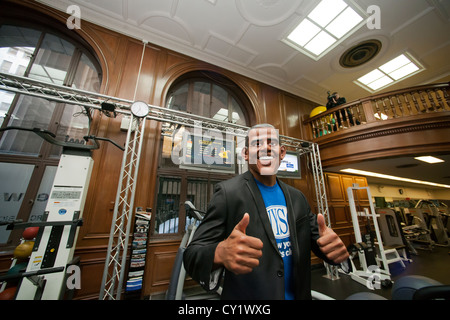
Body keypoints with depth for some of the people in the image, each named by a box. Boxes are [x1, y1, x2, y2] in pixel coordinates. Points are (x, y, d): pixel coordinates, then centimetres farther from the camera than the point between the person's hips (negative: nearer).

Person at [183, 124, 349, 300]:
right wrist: (220, 253, -42)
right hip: (245, 295, -5)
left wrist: (332, 245, -17)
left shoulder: (297, 197, -2)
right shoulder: (227, 192, -20)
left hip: (298, 295, 6)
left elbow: (316, 238, 5)